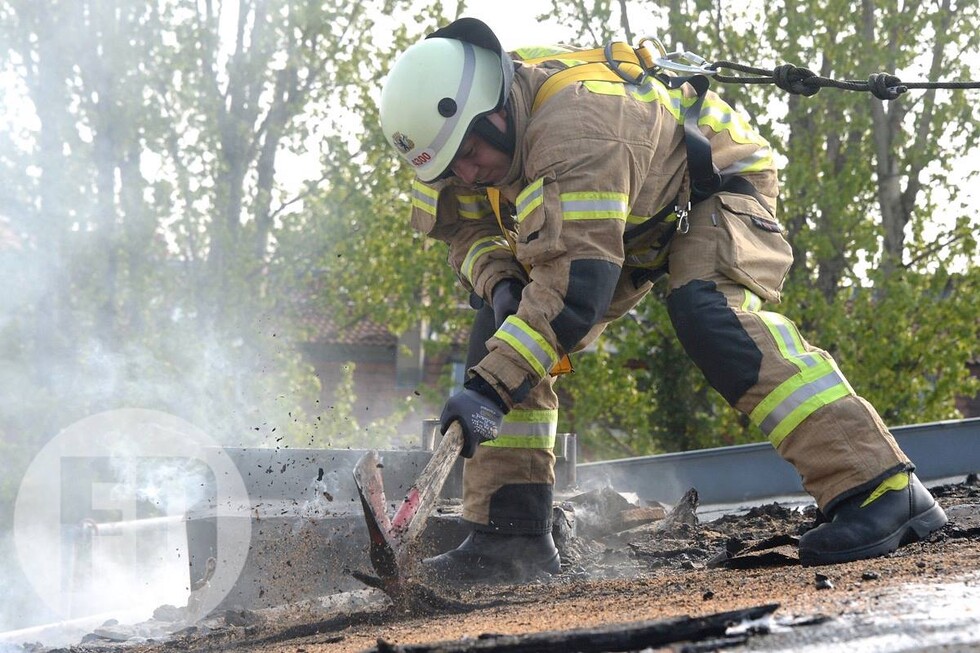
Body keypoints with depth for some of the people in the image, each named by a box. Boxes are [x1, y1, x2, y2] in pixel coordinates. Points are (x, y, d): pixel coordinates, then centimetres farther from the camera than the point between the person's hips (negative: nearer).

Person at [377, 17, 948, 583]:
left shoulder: (578, 126, -41)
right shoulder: (469, 129, -15)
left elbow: (574, 287, -47)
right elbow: (465, 225, -1)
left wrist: (489, 388, -51)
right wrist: (498, 281, -25)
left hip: (719, 181, -9)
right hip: (636, 218, 9)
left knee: (710, 312, -36)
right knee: (504, 329, -4)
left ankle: (881, 490, -38)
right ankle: (508, 536, -1)